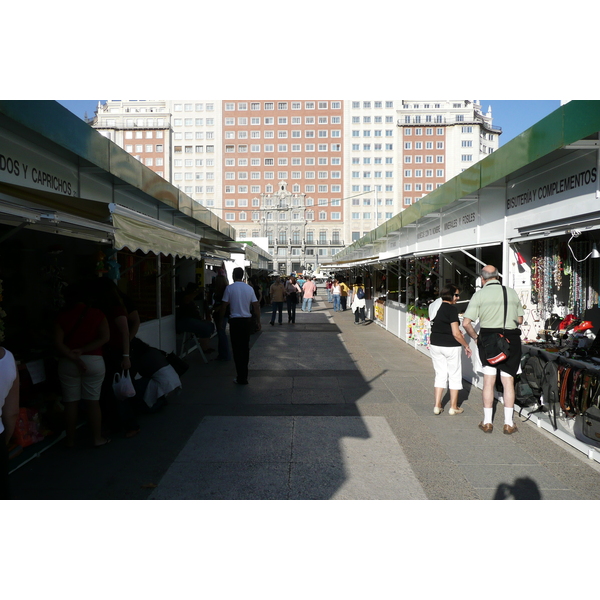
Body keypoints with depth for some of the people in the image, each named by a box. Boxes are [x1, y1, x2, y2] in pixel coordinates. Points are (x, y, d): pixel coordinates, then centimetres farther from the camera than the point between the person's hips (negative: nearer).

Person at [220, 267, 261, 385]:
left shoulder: (229, 288, -6)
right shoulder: (249, 288, 2)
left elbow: (224, 306, -5)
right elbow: (256, 306, 3)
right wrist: (258, 322, 11)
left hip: (235, 321, -3)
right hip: (247, 320, 4)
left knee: (237, 349, 2)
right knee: (245, 348, 14)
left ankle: (241, 378, 1)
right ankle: (244, 375, 22)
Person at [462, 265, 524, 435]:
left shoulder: (479, 295, -4)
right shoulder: (512, 293, 5)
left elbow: (466, 323, -10)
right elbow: (520, 320, 12)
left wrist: (475, 337, 5)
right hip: (511, 339, 2)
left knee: (489, 381, 9)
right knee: (508, 382, 9)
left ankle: (487, 422, 15)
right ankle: (508, 423, 13)